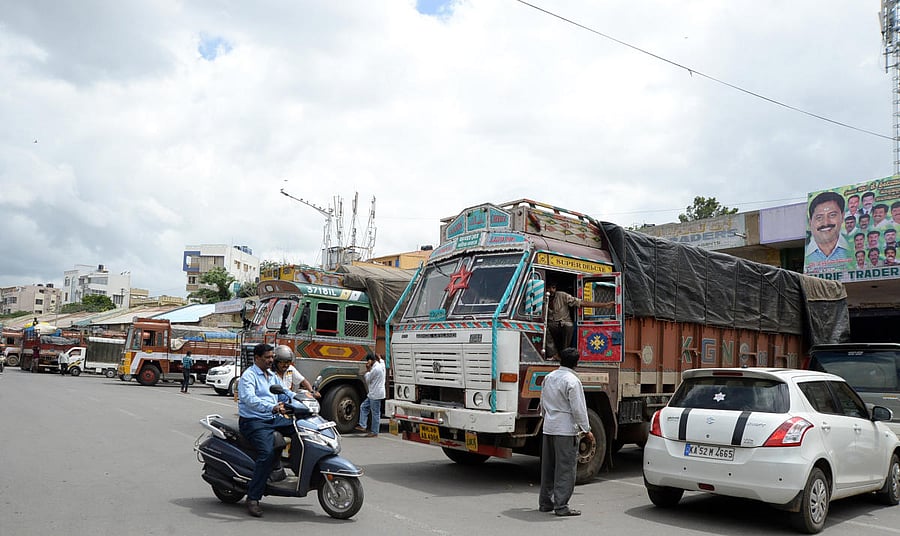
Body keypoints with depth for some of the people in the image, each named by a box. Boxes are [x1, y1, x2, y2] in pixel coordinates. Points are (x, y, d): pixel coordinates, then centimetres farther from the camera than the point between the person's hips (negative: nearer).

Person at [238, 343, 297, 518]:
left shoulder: (273, 376, 19)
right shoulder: (248, 376, -8)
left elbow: (285, 394, 15)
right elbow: (249, 399, -24)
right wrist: (272, 408, -39)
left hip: (274, 419, 8)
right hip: (254, 422, -8)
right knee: (267, 454, -28)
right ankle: (253, 498, -21)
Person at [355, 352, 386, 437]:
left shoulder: (375, 369, -19)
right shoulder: (380, 365, 10)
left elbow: (368, 380, -11)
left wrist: (367, 370, 0)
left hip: (376, 395, -10)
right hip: (372, 394, 10)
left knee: (375, 413, -3)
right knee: (363, 406, 13)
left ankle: (374, 432, 3)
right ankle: (362, 426, 12)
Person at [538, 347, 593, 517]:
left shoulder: (548, 377, 9)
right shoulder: (572, 381, -13)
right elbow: (578, 409, -14)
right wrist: (586, 430, -7)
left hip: (548, 428, 7)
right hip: (566, 430, -7)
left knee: (547, 467, 14)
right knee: (565, 468, -2)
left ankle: (545, 502, 21)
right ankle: (561, 506, -1)